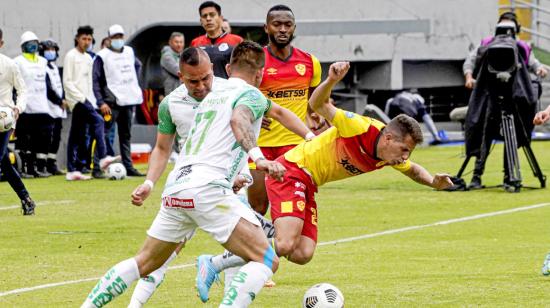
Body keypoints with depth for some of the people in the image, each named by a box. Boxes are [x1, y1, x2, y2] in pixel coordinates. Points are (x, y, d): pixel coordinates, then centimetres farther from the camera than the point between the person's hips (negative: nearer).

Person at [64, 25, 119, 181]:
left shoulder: (88, 58, 18)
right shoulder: (71, 56, -5)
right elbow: (67, 82, -10)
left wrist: (92, 101, 11)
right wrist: (82, 98, -16)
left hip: (86, 100, 8)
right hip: (76, 99, -8)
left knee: (77, 136, 6)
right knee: (97, 121, -24)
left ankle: (72, 171, 6)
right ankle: (103, 158, -32)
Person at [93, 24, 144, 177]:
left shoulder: (129, 52, 12)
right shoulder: (102, 56, -6)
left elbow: (138, 65, 34)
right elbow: (96, 81, -9)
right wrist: (101, 102, -17)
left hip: (129, 100, 6)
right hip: (112, 101, -6)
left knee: (126, 135, 13)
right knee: (103, 134, -11)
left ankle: (128, 167, 18)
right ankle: (97, 168, -11)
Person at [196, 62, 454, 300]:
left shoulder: (392, 156, -1)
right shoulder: (362, 129, -23)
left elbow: (412, 170, 22)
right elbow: (318, 105, -21)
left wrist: (433, 182, 1)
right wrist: (331, 81, -41)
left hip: (307, 186, 8)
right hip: (292, 171, -8)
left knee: (302, 254, -7)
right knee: (284, 245, -24)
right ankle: (214, 265, -10)